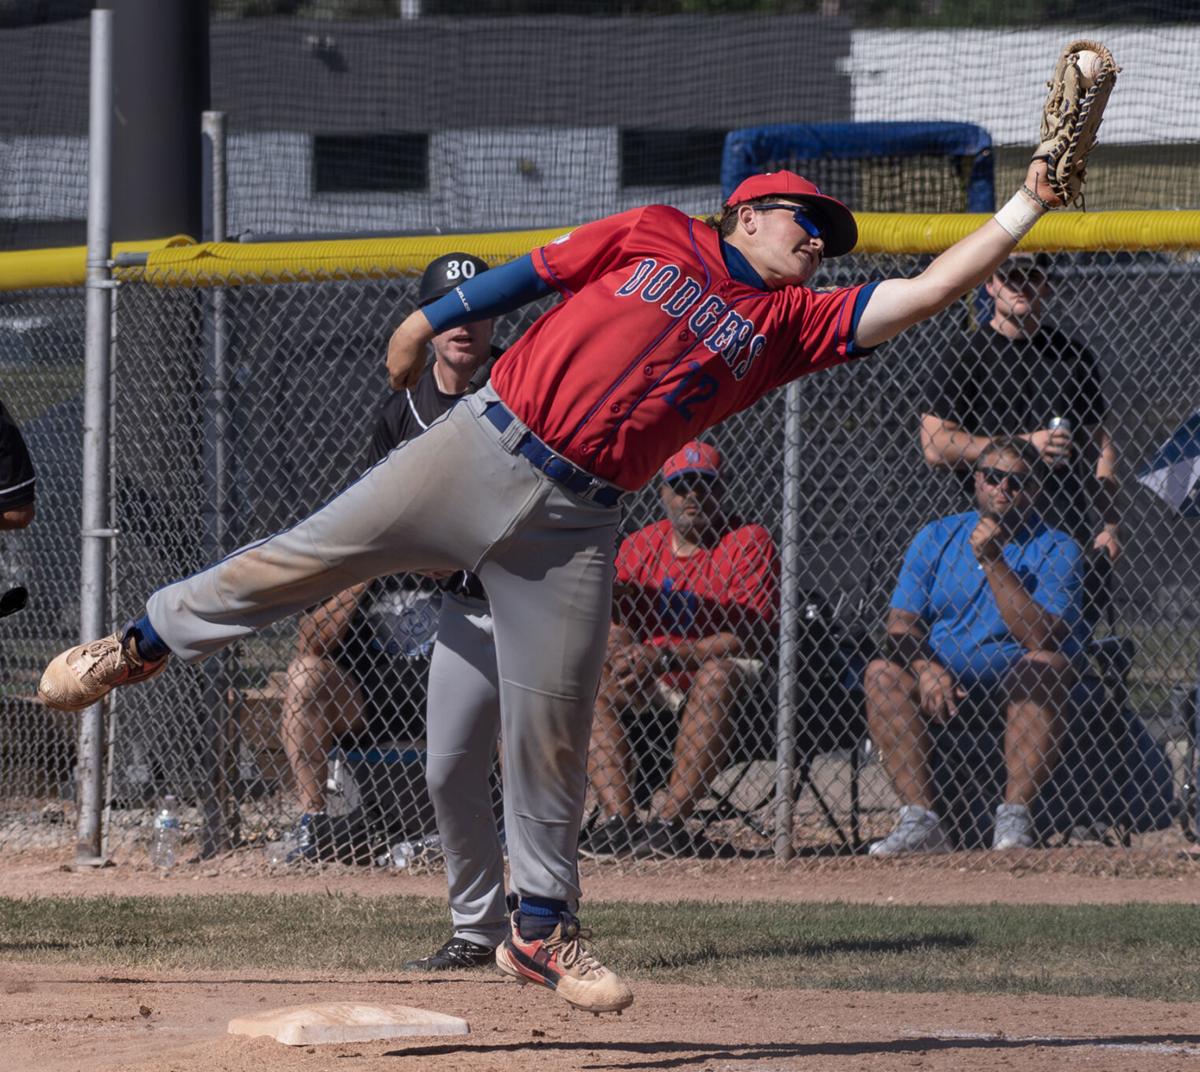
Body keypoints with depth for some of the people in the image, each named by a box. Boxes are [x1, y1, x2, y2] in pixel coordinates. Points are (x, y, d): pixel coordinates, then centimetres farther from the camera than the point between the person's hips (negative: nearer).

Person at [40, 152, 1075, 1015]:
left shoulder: (794, 322, 8)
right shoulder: (655, 237, 4)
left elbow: (924, 294, 1)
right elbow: (535, 272, 13)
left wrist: (1025, 209, -4)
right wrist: (433, 319, 16)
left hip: (574, 520, 2)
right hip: (482, 447, -2)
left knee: (555, 723, 3)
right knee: (305, 558, -4)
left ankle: (543, 927, 14)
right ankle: (145, 642, 16)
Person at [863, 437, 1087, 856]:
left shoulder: (1056, 550, 1)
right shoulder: (937, 538, 11)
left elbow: (1041, 641, -14)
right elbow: (900, 627, 3)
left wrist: (992, 561, -18)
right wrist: (925, 668, -20)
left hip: (1011, 684, -2)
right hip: (938, 675, 2)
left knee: (1045, 667, -34)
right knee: (882, 673, -26)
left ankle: (1015, 815, -36)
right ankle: (920, 818, -32)